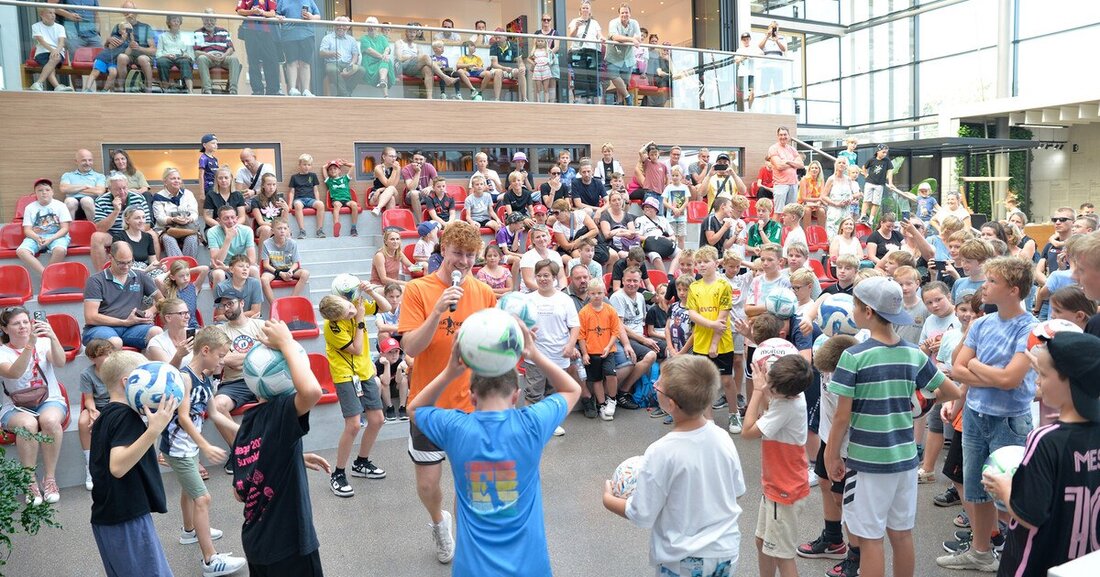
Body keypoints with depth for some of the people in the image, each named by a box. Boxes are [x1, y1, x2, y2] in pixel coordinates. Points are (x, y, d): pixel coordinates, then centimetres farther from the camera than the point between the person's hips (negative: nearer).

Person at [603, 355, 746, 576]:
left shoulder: (661, 453, -26)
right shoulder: (723, 438, -12)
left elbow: (642, 515, -18)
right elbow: (738, 491, 3)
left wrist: (608, 499, -1)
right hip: (726, 552, 4)